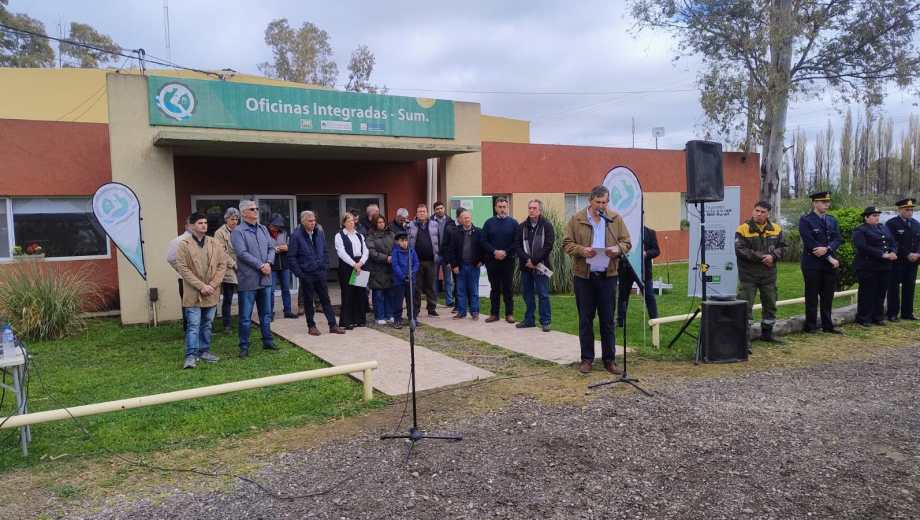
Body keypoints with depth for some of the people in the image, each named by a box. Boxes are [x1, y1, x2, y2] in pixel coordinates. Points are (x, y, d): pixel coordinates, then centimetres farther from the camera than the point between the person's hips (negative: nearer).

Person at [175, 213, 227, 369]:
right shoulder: (184, 244, -6)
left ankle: (204, 351, 24)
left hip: (211, 293, 4)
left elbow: (222, 264, 4)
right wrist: (201, 286, -15)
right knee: (193, 325, -4)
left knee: (207, 325, 13)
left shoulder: (215, 244, 5)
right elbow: (183, 268, -10)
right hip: (193, 294, -4)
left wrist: (212, 285, -8)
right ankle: (191, 356, 2)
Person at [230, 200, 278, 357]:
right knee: (245, 317, 2)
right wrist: (260, 266, -17)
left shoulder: (263, 229, 11)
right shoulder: (238, 232, -9)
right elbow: (242, 253, -17)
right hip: (248, 280, -6)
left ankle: (267, 341, 27)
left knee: (266, 314, 16)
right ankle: (244, 346, 12)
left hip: (265, 279, 6)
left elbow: (271, 248, 9)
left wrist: (268, 263, -9)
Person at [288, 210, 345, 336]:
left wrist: (324, 266, 8)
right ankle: (311, 326, 18)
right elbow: (291, 257, -9)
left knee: (325, 299, 7)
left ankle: (333, 325, 11)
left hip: (320, 273, 4)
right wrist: (299, 273, -12)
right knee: (308, 301, 7)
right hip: (306, 274, -4)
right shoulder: (296, 236, -11)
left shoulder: (319, 233, 4)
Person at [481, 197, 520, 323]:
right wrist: (494, 251, -12)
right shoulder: (489, 223, 6)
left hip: (508, 260, -1)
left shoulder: (513, 223, 3)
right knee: (494, 288, 8)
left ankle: (509, 314, 10)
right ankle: (494, 314, 14)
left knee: (508, 288, 3)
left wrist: (505, 252, -14)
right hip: (492, 260, 1)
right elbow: (484, 241, 1)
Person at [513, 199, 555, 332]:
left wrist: (534, 261, -15)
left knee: (543, 294, -1)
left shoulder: (547, 226, -3)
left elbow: (548, 246, -10)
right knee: (527, 293, 10)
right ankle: (529, 320, 21)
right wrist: (527, 260, -11)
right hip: (526, 266, 4)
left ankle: (545, 321, 7)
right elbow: (517, 245, 3)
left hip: (541, 266, -4)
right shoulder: (522, 226, 9)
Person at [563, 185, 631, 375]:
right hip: (584, 275, -1)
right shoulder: (576, 219, 0)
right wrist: (581, 250, -18)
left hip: (608, 275, 1)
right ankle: (587, 358, 17)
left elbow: (627, 242, 9)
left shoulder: (616, 219, 6)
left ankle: (609, 359, 17)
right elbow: (567, 243, 0)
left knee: (607, 319, 7)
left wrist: (618, 248, -13)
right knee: (585, 319, 6)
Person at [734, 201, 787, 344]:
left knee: (770, 304, 16)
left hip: (769, 274, 5)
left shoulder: (776, 229, 6)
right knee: (746, 306, -6)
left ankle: (767, 333, 32)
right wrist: (761, 257, -17)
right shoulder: (743, 229, -9)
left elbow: (782, 246, 6)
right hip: (748, 275, -5)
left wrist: (773, 256, -14)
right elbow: (740, 250, -16)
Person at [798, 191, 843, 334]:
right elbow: (810, 243, -14)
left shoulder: (832, 220, 13)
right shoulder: (805, 220, -7)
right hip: (812, 264, -5)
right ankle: (811, 326, 11)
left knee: (828, 296, 10)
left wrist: (827, 248, -17)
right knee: (812, 296, 2)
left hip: (830, 264, 5)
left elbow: (838, 239, 4)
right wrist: (829, 258, -14)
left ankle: (827, 326, 18)